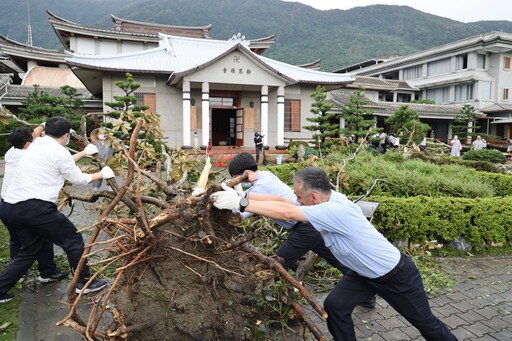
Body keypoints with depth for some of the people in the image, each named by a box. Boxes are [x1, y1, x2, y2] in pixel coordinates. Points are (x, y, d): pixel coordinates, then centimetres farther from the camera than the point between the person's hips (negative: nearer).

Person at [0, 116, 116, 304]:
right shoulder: (59, 152, -7)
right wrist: (101, 174, 20)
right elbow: (79, 178, 5)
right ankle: (84, 283, 18)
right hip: (36, 207, -8)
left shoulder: (35, 145, 16)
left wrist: (84, 153, 39)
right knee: (73, 240, 7)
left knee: (29, 250, 23)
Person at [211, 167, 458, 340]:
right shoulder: (325, 198, -14)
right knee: (335, 306, -1)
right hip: (365, 273, 7)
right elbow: (282, 201, -17)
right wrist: (241, 197, -24)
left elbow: (286, 213, -43)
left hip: (396, 275, -7)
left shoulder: (336, 210, -39)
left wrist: (240, 204, -40)